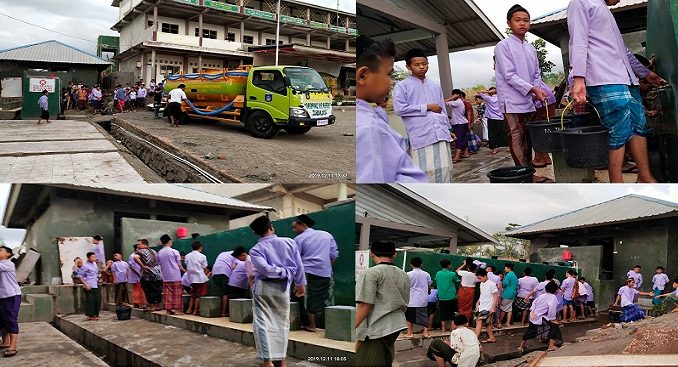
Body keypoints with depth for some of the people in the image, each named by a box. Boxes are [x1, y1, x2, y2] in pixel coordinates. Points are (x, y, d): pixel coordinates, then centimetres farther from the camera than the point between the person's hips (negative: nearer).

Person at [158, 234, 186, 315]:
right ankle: (175, 308, 1)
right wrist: (184, 270, 13)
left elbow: (159, 264, 10)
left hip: (165, 277, 4)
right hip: (175, 276, -4)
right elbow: (179, 265, -4)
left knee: (167, 294, 7)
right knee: (176, 293, 3)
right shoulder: (174, 252, -7)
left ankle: (168, 309, 7)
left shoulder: (159, 253, 5)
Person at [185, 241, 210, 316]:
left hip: (191, 278, 6)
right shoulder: (202, 256, -8)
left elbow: (187, 268, 10)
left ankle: (189, 309, 13)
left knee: (193, 294, 17)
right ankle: (195, 311, 3)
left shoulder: (187, 256, 7)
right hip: (200, 278, -5)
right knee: (199, 295, 1)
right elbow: (205, 269, -4)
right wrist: (207, 275, 14)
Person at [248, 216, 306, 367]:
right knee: (282, 323, 14)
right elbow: (299, 265, 2)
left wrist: (284, 271, -7)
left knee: (262, 323, 3)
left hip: (263, 287, -2)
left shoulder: (255, 249, -5)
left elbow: (265, 268, -20)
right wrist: (300, 283, 14)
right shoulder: (289, 242, 0)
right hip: (282, 288, 2)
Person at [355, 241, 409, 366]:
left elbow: (365, 305, -16)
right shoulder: (404, 275, 13)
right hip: (396, 328, 8)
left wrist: (353, 328, -14)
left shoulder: (371, 273, -10)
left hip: (375, 329, -8)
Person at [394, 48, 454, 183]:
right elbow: (399, 108, -10)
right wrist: (426, 107, -6)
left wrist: (447, 128, 18)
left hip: (441, 135, 5)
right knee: (425, 172, -9)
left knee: (445, 169, 3)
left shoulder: (435, 85, 21)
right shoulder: (402, 86, 3)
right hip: (421, 137, -5)